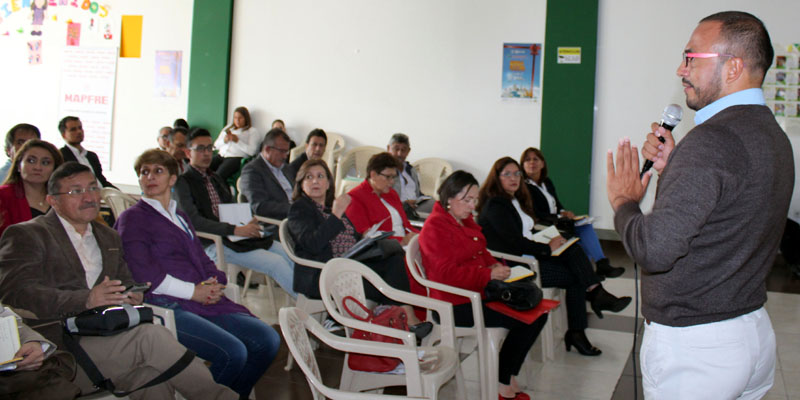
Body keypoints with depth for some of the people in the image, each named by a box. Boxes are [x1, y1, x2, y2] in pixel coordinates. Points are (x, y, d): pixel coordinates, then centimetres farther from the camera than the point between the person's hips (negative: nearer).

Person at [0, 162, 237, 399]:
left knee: (153, 375, -29)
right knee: (150, 335, -27)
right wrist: (86, 300, -24)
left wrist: (133, 296, -3)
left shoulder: (109, 237, 26)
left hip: (107, 339, 5)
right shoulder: (24, 235, 5)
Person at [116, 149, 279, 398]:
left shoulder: (180, 218, 26)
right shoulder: (132, 218, 4)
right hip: (166, 307, -7)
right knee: (232, 352, -28)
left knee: (268, 340, -11)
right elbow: (143, 274, -8)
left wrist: (213, 284, -3)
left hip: (205, 303, 7)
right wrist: (193, 291, -12)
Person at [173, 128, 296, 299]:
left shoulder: (216, 179, 23)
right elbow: (193, 221, -15)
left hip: (238, 235, 8)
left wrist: (249, 223, 2)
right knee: (276, 263, -23)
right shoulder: (183, 182, -2)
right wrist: (235, 230, -22)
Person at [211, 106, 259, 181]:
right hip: (221, 155, 5)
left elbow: (252, 151, -5)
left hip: (237, 157, -5)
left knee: (219, 174, -34)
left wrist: (237, 141, -7)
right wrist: (224, 140, 3)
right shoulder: (228, 128, 28)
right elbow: (216, 145, 23)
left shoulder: (252, 131, 10)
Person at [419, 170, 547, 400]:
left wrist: (495, 265, 5)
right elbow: (447, 273, -23)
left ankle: (509, 377, 7)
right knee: (523, 320, -18)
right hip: (457, 304, -10)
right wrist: (489, 275, -22)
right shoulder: (435, 228, -15)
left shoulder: (465, 219, 14)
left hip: (480, 291, 10)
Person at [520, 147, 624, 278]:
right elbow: (535, 214, -15)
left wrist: (563, 212, -2)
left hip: (556, 222, 8)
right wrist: (558, 217, -19)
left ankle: (601, 264, -24)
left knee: (585, 226, -18)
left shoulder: (547, 182, 17)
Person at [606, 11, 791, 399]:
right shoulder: (773, 135, 7)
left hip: (692, 346, -9)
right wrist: (672, 167, 3)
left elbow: (654, 249, -30)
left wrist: (624, 201, -12)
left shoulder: (713, 139, -24)